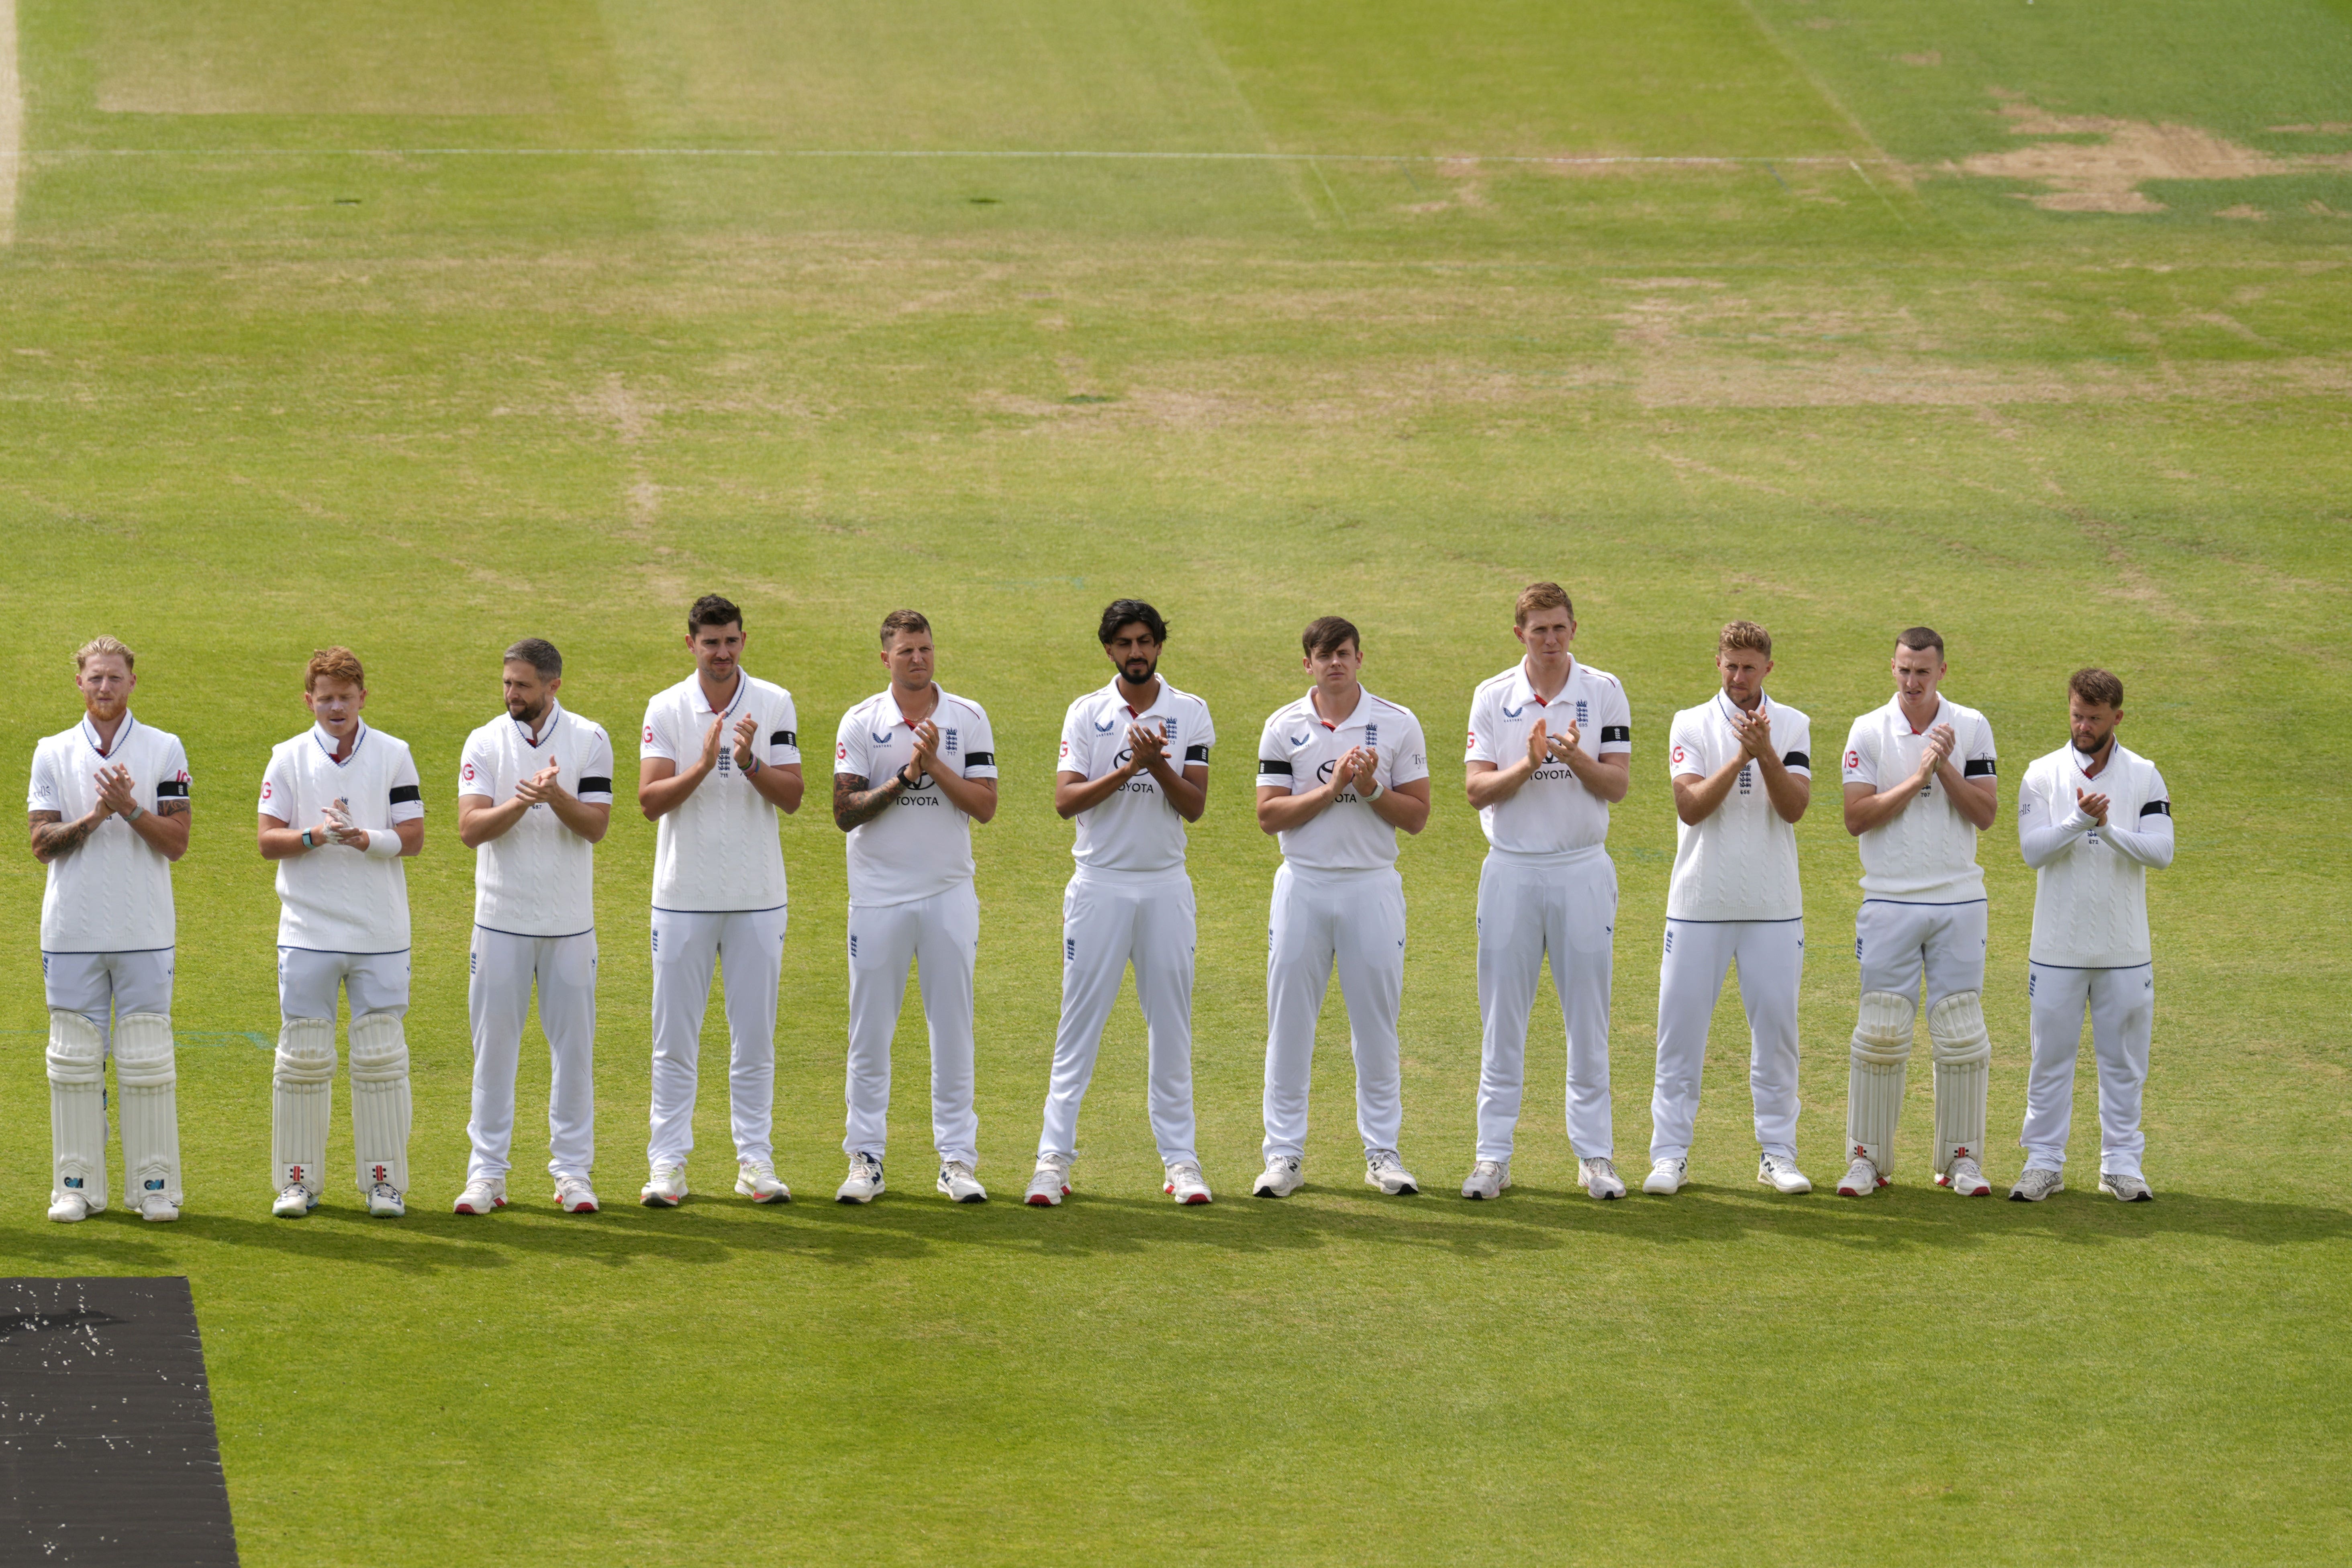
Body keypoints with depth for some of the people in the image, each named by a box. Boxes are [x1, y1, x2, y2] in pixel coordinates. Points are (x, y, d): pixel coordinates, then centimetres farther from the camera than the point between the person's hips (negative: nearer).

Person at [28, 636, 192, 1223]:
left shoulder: (164, 751, 4)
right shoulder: (53, 754, 7)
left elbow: (177, 841, -2)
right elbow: (42, 843, 0)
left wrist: (131, 810, -17)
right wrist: (94, 818, -15)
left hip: (145, 932, -1)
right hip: (72, 931, 1)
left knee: (147, 1061, -2)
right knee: (74, 1059, 2)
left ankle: (155, 1184, 4)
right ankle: (76, 1185, 8)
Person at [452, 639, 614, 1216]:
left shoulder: (589, 740, 0)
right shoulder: (484, 743, 0)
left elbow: (596, 826, -7)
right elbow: (470, 828, -10)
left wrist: (556, 798, -25)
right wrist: (521, 804, -26)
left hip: (569, 921, 0)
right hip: (502, 919, 0)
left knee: (574, 1045, 4)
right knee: (494, 1045, 2)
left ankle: (572, 1170, 12)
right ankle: (486, 1173, 8)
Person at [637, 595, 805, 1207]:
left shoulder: (774, 705, 1)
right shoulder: (666, 710, -1)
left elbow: (792, 796, -4)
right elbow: (650, 800, -9)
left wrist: (750, 763, -22)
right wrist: (704, 766, -23)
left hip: (757, 897, 1)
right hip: (683, 896, 0)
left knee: (754, 1035, 5)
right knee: (675, 1035, 2)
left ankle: (755, 1160, 11)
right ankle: (667, 1162, 6)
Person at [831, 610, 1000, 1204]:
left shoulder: (968, 719, 3)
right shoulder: (861, 723, 0)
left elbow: (985, 805, -3)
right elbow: (846, 812, -7)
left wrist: (936, 766, -14)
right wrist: (904, 778, -17)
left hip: (948, 893, 1)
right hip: (878, 895, -1)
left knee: (952, 1027, 2)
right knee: (870, 1030, 1)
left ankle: (957, 1156, 7)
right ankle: (866, 1159, 8)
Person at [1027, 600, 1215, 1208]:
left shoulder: (1190, 713, 4)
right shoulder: (1086, 714, 1)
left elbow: (1194, 806, -3)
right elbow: (1066, 800, -9)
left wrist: (1159, 768, -20)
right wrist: (1127, 770, -20)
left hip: (1166, 885, 1)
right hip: (1100, 884, -1)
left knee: (1171, 1026, 4)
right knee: (1079, 1025, -2)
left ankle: (1179, 1158, 8)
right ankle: (1054, 1157, 0)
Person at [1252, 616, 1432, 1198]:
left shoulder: (1398, 725, 3)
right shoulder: (1284, 728, 4)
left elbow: (1417, 816, 2)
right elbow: (1269, 815, -3)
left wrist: (1370, 789, -14)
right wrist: (1331, 788, -14)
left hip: (1372, 885, 0)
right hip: (1303, 884, 0)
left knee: (1376, 1022, 2)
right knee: (1289, 1020, 1)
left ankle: (1382, 1151, 10)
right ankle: (1285, 1154, 7)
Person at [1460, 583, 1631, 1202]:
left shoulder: (1604, 692, 1)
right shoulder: (1492, 698, 3)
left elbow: (1616, 785, -4)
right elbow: (1477, 790, -3)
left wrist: (1576, 759, -23)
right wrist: (1529, 765, -20)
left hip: (1583, 870, -1)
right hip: (1512, 868, 1)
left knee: (1588, 1017, 2)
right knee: (1502, 1017, 2)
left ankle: (1595, 1153, 8)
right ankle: (1493, 1155, 7)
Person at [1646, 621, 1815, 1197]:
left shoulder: (1792, 726, 4)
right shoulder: (1691, 725, 2)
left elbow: (1794, 807, -8)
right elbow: (1691, 806, -11)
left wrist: (1765, 754, -22)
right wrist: (1738, 758, -22)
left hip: (1773, 907, 1)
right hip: (1700, 904, -1)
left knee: (1776, 1026, 3)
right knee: (1681, 1026, -1)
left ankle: (1777, 1153, 11)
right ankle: (1670, 1154, 5)